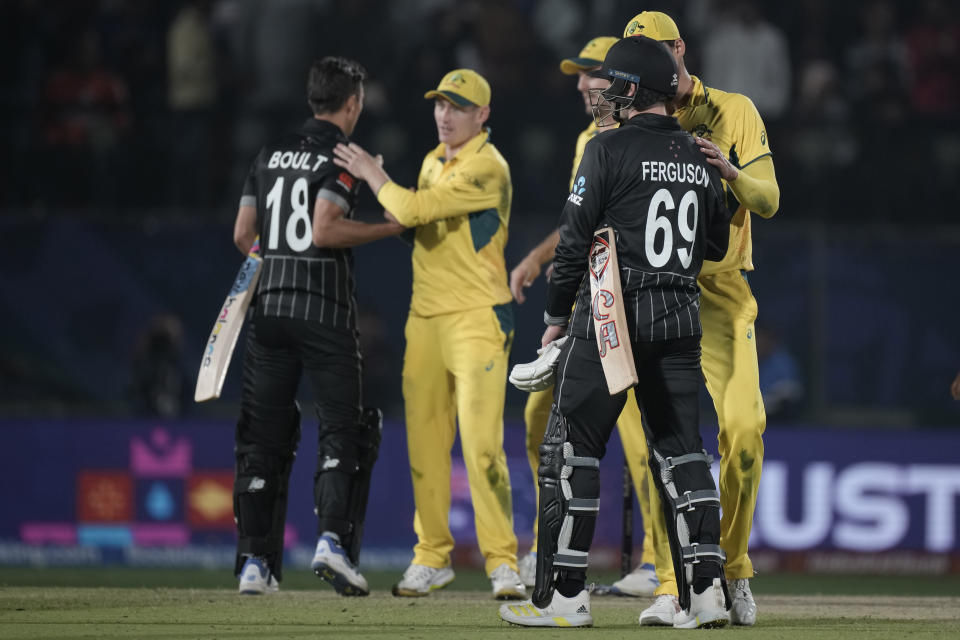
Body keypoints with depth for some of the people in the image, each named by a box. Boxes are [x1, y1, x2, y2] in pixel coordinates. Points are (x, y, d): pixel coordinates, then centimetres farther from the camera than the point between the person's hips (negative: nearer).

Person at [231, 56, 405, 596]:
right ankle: (334, 538, -18)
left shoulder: (272, 154, 13)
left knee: (265, 435, 8)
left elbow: (243, 234, 13)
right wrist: (389, 228, -8)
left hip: (270, 308, 6)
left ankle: (255, 562, 4)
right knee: (343, 429, 0)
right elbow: (325, 230, -18)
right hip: (325, 310, -6)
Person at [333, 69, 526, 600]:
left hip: (477, 317, -8)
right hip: (425, 317, 8)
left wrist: (372, 174, -3)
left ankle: (502, 562, -10)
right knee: (425, 445, 8)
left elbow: (413, 210, -16)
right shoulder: (433, 162, 16)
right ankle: (432, 558, 16)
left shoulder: (488, 168, -12)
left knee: (481, 446, -14)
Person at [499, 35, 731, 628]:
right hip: (682, 321, 6)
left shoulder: (611, 148, -8)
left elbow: (575, 239, -7)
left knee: (572, 449, 0)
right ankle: (708, 589, -1)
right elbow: (718, 244, 16)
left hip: (612, 313, -6)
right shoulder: (700, 157, 9)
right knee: (682, 450, 8)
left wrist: (556, 315, 3)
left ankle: (565, 595, -2)